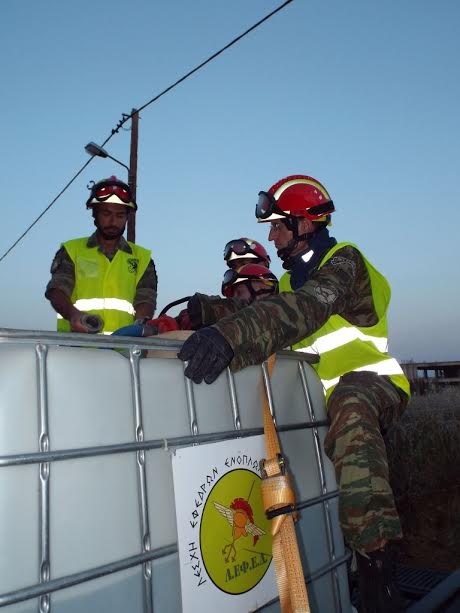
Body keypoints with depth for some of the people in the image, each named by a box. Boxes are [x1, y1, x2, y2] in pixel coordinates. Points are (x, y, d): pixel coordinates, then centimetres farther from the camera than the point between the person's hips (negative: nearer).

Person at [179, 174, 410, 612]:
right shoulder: (293, 276, 17)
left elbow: (306, 309, -33)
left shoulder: (343, 261, -12)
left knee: (350, 403, -40)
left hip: (370, 381, -9)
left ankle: (375, 557, -39)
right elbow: (274, 317, 5)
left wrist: (232, 334, -48)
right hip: (324, 393, 9)